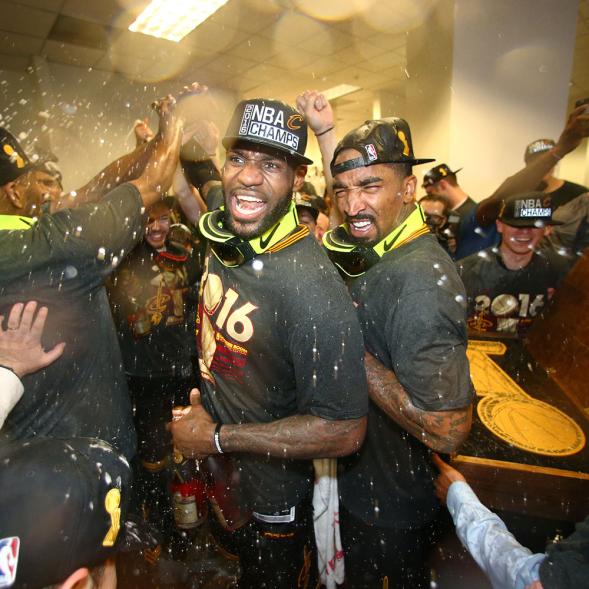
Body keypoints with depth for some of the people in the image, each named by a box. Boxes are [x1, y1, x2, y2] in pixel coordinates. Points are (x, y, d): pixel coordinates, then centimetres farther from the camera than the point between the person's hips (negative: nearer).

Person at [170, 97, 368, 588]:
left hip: (269, 500, -6)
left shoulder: (313, 287, -34)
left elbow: (345, 431, -29)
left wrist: (219, 437, -23)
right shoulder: (224, 233, -11)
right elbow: (205, 183, 15)